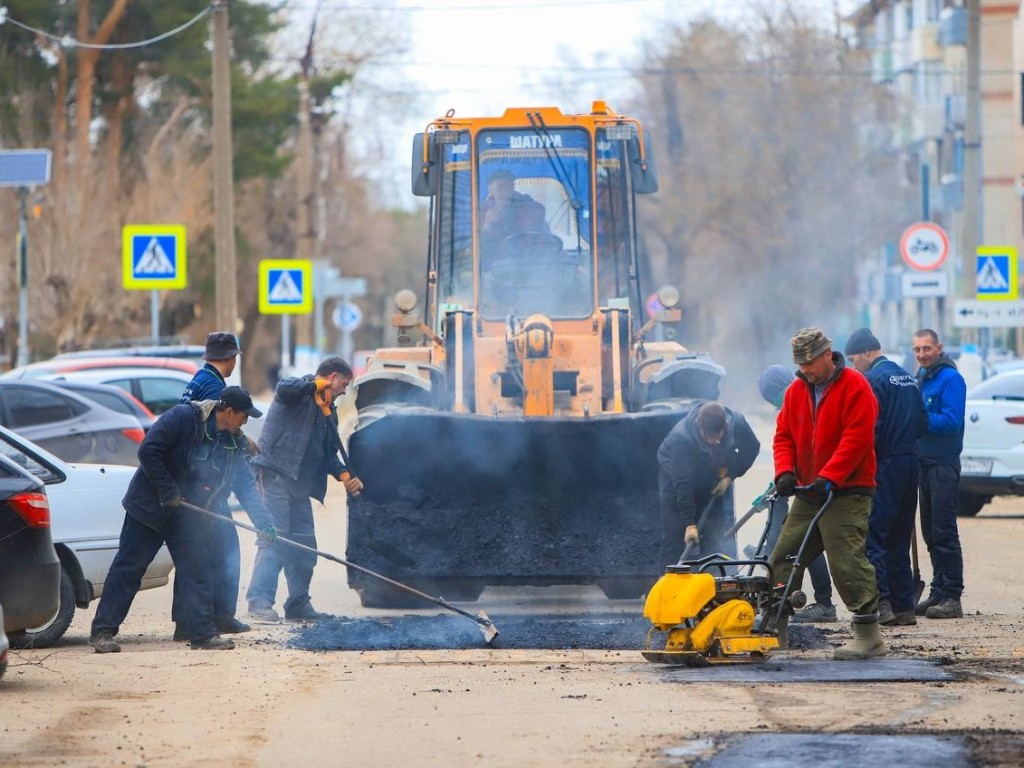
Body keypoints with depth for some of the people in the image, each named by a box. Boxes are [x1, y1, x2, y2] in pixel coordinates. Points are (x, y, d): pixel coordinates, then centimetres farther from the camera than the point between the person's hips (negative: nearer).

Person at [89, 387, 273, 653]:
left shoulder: (232, 445, 4)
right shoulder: (182, 418, -17)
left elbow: (247, 488, 4)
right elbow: (148, 451, -22)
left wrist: (264, 524, -7)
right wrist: (168, 492, -21)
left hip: (189, 519, 6)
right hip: (149, 508, -6)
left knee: (197, 573, 1)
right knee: (127, 570, -3)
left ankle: (204, 633, 6)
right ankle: (102, 631, 0)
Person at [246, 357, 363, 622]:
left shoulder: (329, 412, 23)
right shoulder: (299, 391, 0)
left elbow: (329, 454, 19)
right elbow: (284, 389, -26)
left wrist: (344, 475, 3)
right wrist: (317, 385, -22)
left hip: (301, 484, 9)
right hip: (276, 473, -9)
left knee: (304, 546, 9)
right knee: (275, 538, -16)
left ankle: (298, 605, 17)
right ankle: (259, 601, -18)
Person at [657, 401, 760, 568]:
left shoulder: (737, 422, -29)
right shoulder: (681, 436, -39)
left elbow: (752, 448, -7)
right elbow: (683, 484, -37)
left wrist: (730, 476, -18)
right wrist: (689, 524, -38)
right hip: (676, 472, -4)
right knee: (675, 533, -11)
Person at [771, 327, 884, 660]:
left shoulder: (854, 387, -9)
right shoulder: (796, 392, 13)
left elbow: (857, 438, -17)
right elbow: (784, 435, 13)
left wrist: (828, 477, -23)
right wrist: (785, 471, -6)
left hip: (847, 492, -8)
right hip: (807, 494, 8)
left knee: (847, 562, -14)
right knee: (784, 557, 8)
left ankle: (869, 636, -11)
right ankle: (776, 630, 17)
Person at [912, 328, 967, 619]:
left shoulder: (950, 379, -10)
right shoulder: (921, 378, 16)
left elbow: (950, 422, -19)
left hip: (943, 465, -9)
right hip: (925, 462, 9)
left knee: (944, 532, -9)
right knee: (931, 532, 11)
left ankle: (952, 597, -7)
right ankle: (939, 592, 18)